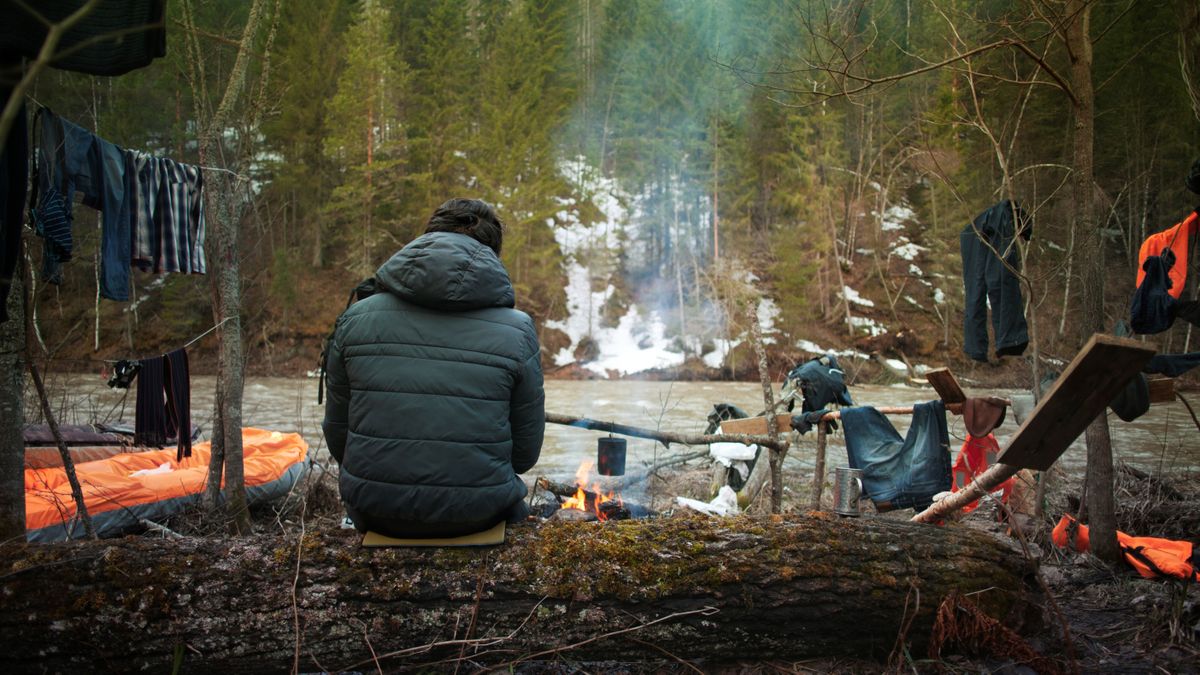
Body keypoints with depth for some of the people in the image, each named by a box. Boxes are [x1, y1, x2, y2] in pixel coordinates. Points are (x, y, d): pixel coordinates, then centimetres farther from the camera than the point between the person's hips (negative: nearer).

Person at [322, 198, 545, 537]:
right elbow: (525, 452, -1)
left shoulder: (356, 318, -4)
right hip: (477, 515, -1)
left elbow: (337, 435, 5)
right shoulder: (517, 330, -8)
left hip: (375, 513, 2)